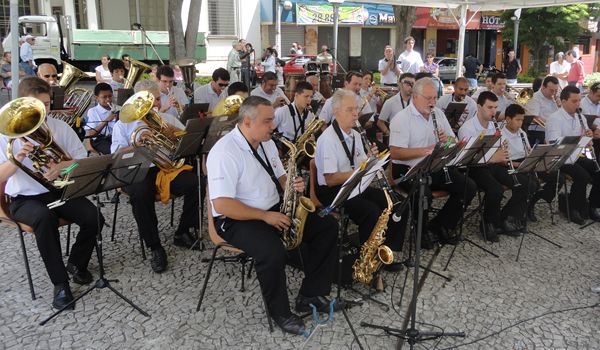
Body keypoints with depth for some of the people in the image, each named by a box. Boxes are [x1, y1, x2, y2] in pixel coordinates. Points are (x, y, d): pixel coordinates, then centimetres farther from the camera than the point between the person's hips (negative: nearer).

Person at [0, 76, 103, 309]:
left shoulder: (60, 127, 3)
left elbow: (83, 160, 0)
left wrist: (62, 166, -21)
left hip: (59, 191, 3)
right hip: (24, 198, -2)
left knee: (94, 218, -21)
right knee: (45, 219, -36)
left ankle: (76, 264, 9)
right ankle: (60, 283, -22)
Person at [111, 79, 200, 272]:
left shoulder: (167, 118, 21)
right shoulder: (123, 124, 13)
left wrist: (175, 131, -6)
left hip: (168, 167, 3)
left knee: (196, 184, -26)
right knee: (140, 193, -37)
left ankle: (182, 233, -6)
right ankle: (155, 247, -22)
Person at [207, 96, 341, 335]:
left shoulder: (266, 142, 5)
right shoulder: (224, 152, -21)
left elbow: (279, 178, 17)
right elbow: (221, 204, -26)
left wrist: (292, 185, -8)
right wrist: (265, 216, -25)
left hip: (274, 210, 8)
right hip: (236, 219, -8)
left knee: (327, 226, -2)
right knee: (273, 252, -36)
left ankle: (310, 296, 5)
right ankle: (280, 312, -8)